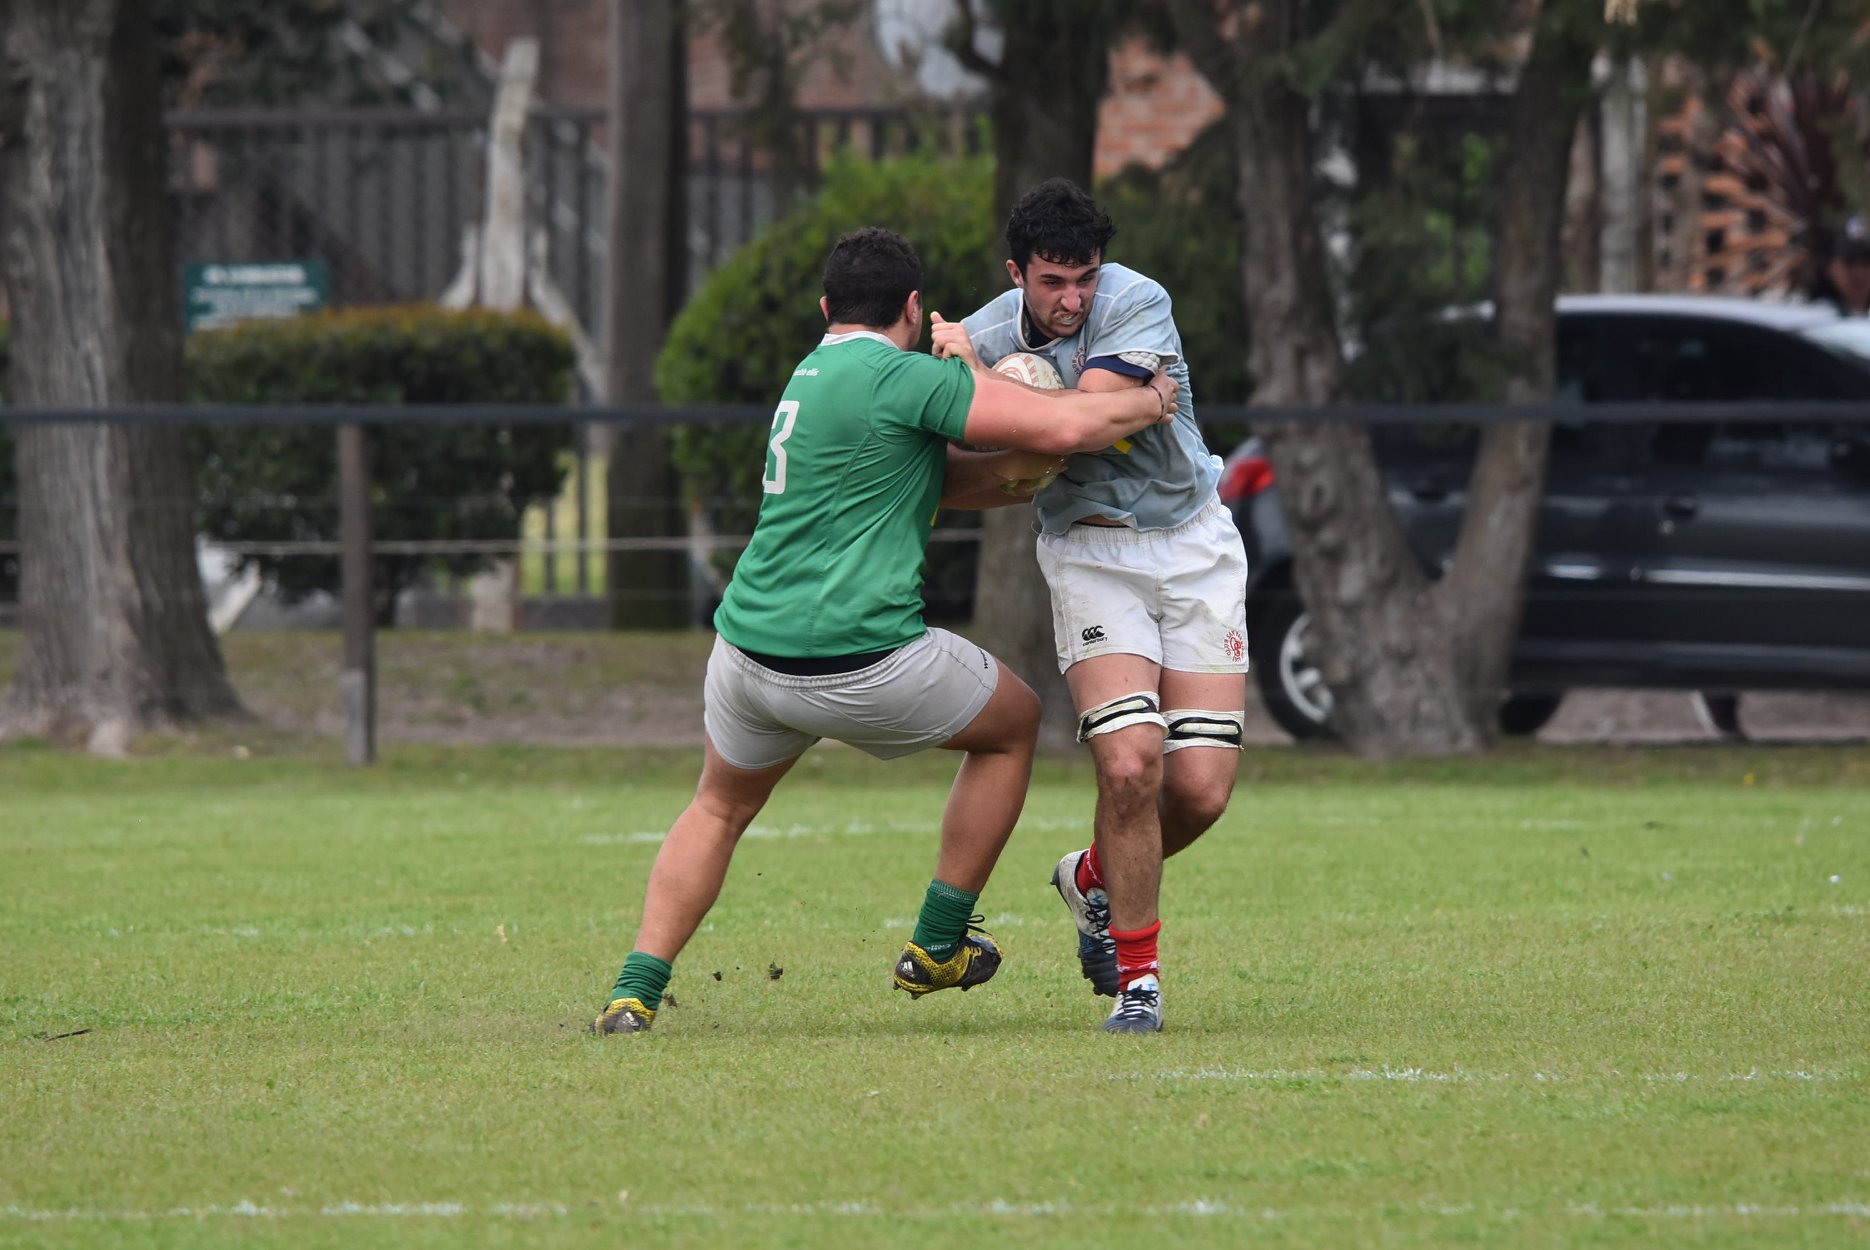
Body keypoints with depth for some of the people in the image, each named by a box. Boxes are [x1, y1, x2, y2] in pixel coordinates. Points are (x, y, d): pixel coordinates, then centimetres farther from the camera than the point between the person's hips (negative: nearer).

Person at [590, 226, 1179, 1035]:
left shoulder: (811, 377, 17)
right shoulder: (900, 376, -11)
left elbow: (947, 480, 19)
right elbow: (1063, 426, -14)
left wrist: (1029, 469, 9)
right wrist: (1148, 403, 3)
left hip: (750, 655, 7)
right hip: (864, 663, -7)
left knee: (720, 808, 31)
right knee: (1013, 722, 20)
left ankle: (635, 993, 15)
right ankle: (938, 948, 23)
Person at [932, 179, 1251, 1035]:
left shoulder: (1137, 305, -16)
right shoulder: (986, 335, -5)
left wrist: (972, 373, -20)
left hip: (1192, 541, 0)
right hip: (1088, 553, 0)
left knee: (1201, 786, -7)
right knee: (1131, 762, -20)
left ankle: (1096, 877, 26)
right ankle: (1136, 976, -2)